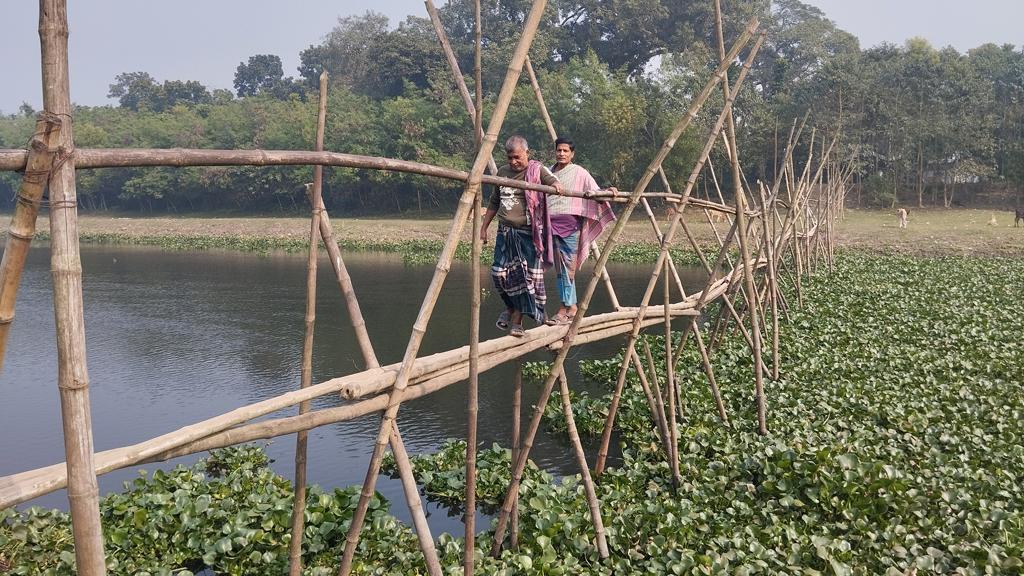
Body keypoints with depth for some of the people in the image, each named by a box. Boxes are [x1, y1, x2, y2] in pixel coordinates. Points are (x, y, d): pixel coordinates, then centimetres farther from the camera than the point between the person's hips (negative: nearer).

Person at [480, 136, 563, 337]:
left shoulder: (537, 170, -1)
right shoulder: (502, 172, 12)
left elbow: (554, 182, -17)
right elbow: (494, 203, 20)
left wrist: (556, 185, -41)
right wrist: (483, 227, 18)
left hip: (528, 233, -4)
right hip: (505, 233, 4)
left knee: (526, 277, -3)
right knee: (499, 273, -1)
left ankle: (517, 320, 7)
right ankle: (510, 307, 26)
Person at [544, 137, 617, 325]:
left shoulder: (579, 173, 2)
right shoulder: (548, 172, 16)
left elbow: (596, 193, -1)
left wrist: (609, 191, -19)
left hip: (570, 224, -5)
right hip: (552, 224, 5)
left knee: (566, 268, -6)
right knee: (561, 268, 7)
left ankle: (564, 309, -2)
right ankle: (572, 307, 16)